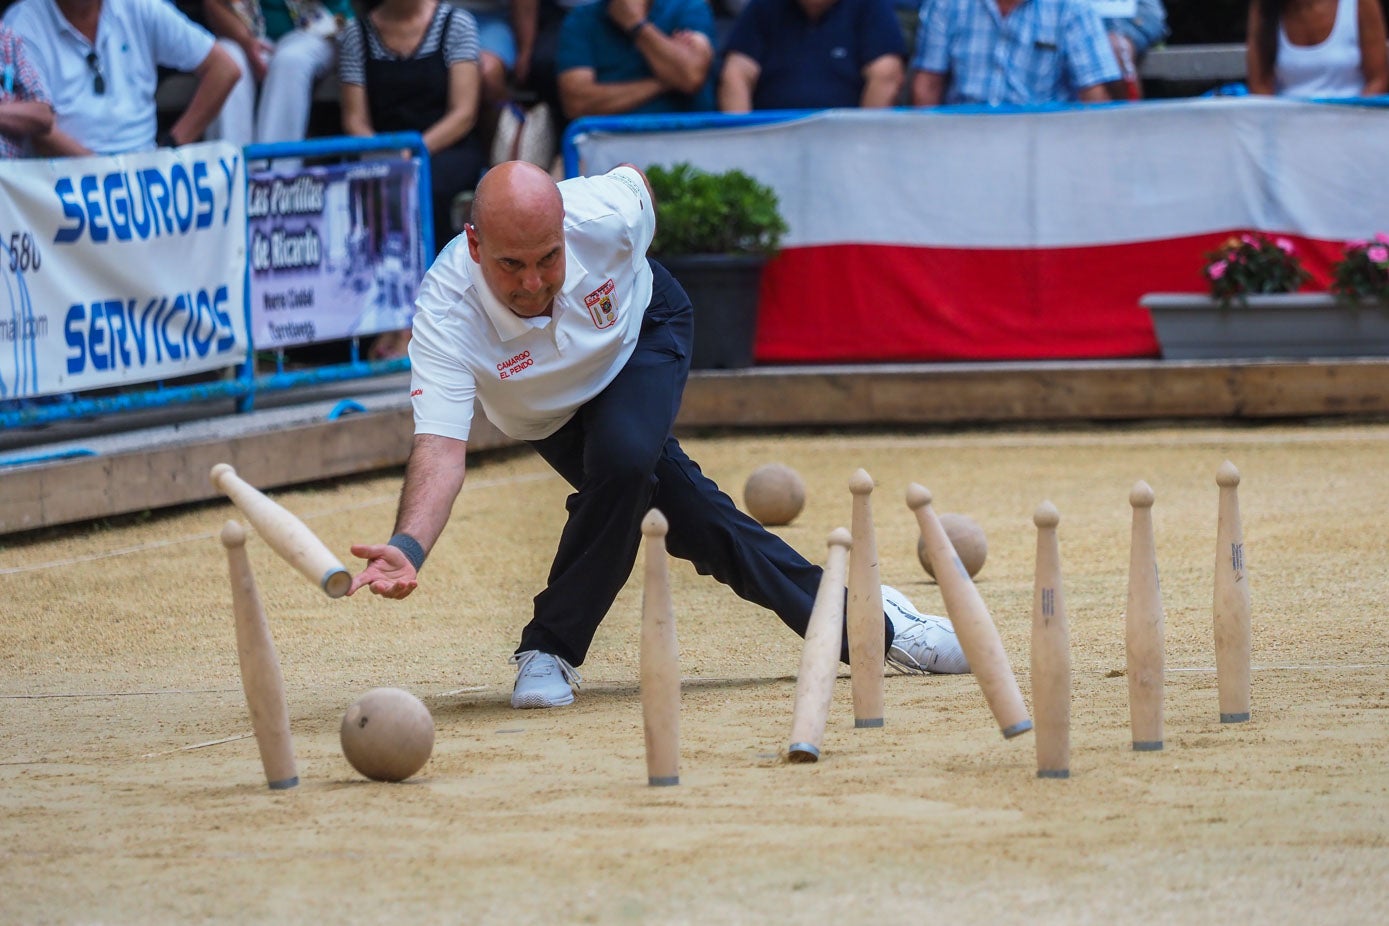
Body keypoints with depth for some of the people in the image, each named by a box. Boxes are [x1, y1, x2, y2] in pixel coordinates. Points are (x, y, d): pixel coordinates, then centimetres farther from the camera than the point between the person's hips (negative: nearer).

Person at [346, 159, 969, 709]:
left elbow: (636, 180, -11)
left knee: (623, 457, -32)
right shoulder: (448, 311, -42)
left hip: (644, 329, 0)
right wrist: (408, 548, -68)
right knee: (695, 520, -12)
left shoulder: (603, 215, -38)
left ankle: (550, 649, -13)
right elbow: (440, 449, -50)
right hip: (550, 411, 0)